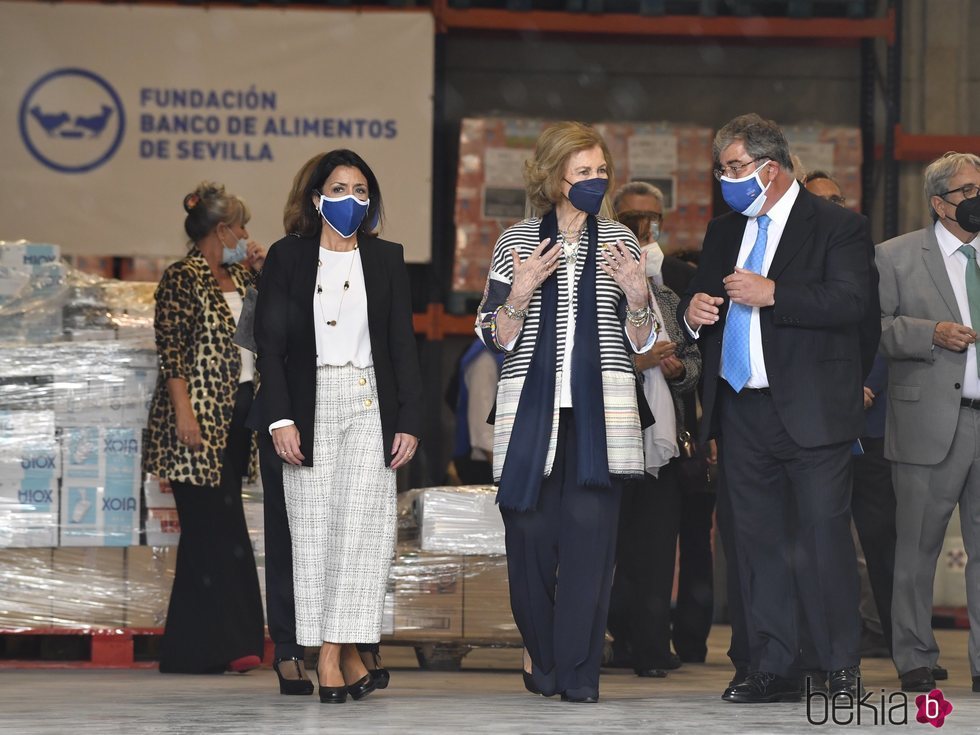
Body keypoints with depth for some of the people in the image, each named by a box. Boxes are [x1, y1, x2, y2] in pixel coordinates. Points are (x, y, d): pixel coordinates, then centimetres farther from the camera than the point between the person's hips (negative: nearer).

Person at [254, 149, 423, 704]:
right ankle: (343, 658, -1)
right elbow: (270, 342, 1)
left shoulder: (387, 260, 9)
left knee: (362, 524, -10)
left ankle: (335, 653, -9)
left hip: (370, 405, 1)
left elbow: (404, 346, 9)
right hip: (311, 405, 0)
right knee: (315, 529, -3)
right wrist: (280, 418, -8)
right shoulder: (288, 257, 5)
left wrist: (410, 422, 1)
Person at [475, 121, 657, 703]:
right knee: (531, 531, -2)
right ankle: (542, 650, 22)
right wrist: (521, 291, -12)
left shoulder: (619, 242, 10)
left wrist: (637, 297, -8)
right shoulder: (518, 243, 7)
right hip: (532, 408, 0)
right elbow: (495, 337, 5)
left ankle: (578, 671, -6)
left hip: (600, 411, 0)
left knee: (590, 529, -9)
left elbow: (642, 342, 11)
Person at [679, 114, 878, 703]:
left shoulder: (838, 227, -3)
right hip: (742, 411, 6)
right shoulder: (724, 232, 17)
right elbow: (703, 297, 25)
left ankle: (843, 668, 1)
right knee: (757, 542, 7)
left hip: (812, 412, -6)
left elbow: (852, 302, -16)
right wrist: (693, 310, 1)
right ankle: (775, 669, 13)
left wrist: (773, 294, -21)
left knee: (825, 539, -7)